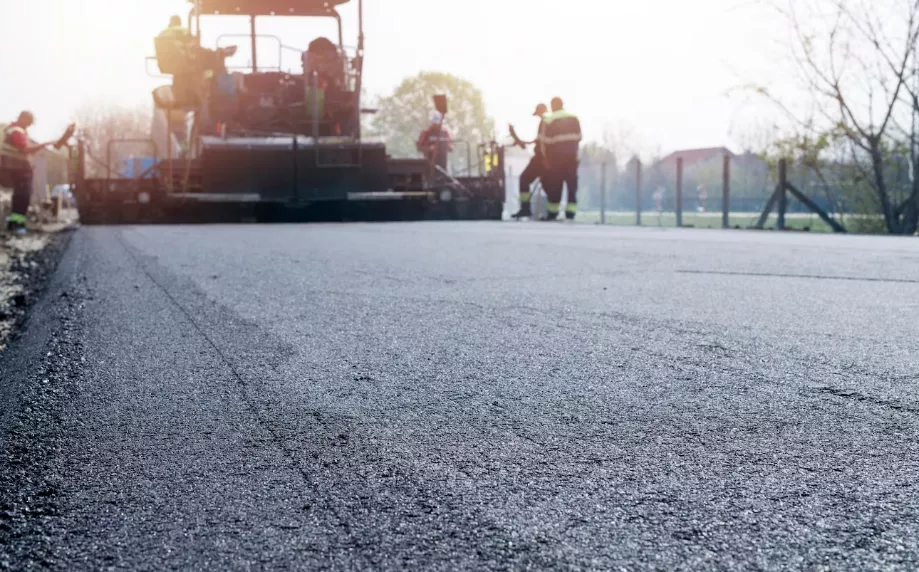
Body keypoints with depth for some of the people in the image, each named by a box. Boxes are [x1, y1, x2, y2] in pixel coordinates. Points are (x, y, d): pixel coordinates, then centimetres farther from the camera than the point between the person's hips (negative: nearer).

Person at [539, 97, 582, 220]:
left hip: (556, 157, -3)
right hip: (572, 156, 3)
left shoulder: (548, 120, -7)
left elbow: (546, 141, -8)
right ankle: (570, 214, 1)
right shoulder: (574, 118, 6)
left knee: (555, 185, 4)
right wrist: (576, 154, 14)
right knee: (572, 184, 6)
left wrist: (547, 159, -2)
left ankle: (552, 214, 6)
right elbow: (578, 137, 6)